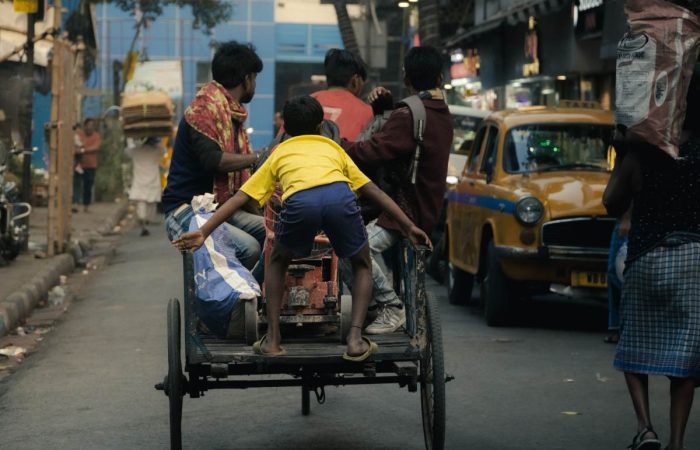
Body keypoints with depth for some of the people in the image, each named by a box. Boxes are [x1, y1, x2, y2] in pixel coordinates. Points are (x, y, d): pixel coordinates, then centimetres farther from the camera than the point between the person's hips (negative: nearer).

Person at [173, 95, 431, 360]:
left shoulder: (278, 154, 37)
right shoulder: (332, 147, 39)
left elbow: (239, 198, 28)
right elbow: (374, 191, 36)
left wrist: (204, 232, 26)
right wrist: (409, 227, 41)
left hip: (299, 201, 0)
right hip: (339, 196, 0)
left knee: (278, 262, 30)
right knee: (362, 266, 26)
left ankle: (272, 339, 21)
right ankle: (355, 338, 8)